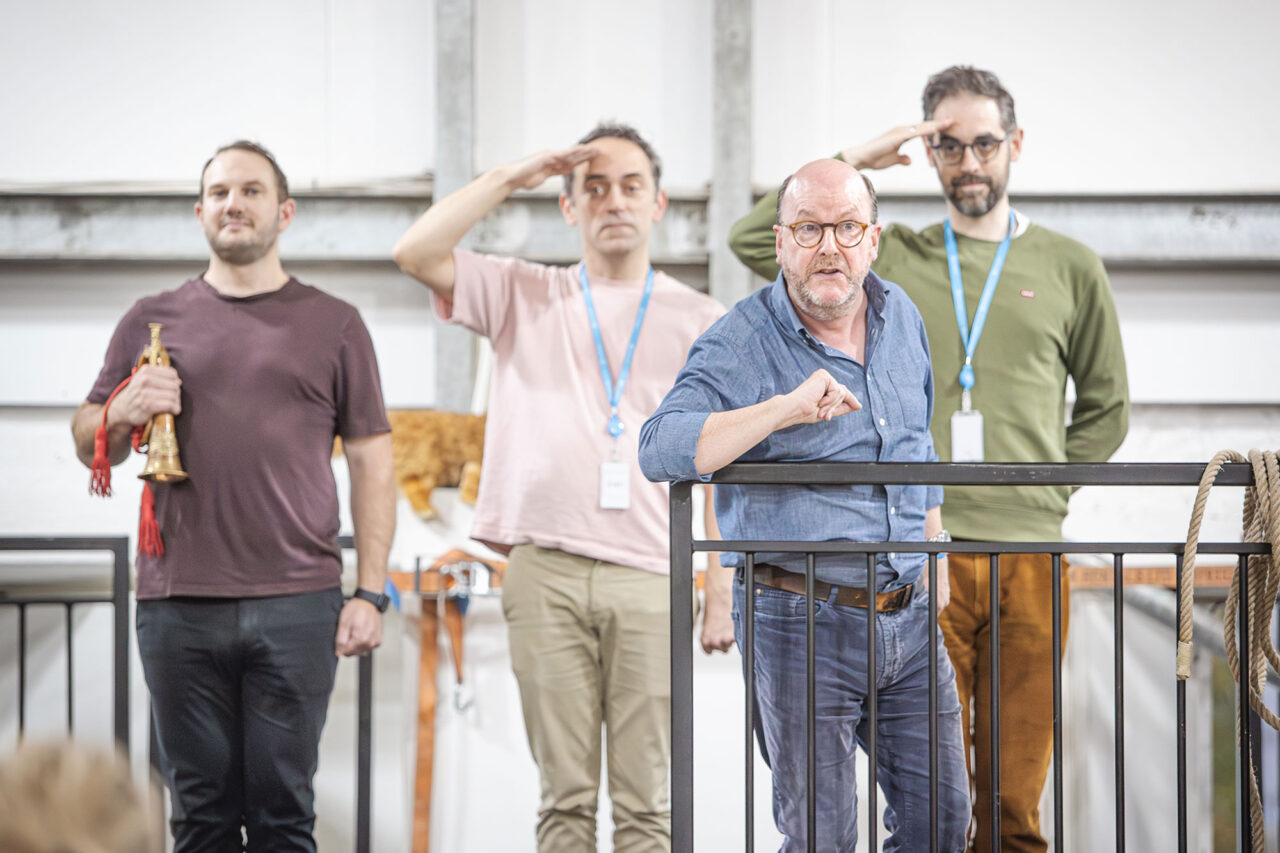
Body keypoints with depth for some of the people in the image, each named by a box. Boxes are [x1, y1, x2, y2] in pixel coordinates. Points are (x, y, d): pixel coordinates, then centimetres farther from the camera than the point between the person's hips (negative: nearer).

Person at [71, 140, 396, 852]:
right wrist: (125, 413, -7)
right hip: (177, 605, 2)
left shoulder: (334, 325, 9)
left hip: (296, 606, -1)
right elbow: (89, 442, 17)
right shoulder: (153, 321, 13)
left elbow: (372, 462, 7)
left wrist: (370, 592, -2)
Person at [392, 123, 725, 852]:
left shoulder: (700, 321, 13)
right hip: (546, 571, 0)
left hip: (651, 576, 0)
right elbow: (416, 253, 1)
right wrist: (514, 176, 2)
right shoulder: (525, 297, 15)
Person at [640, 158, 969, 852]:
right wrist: (784, 409, -34)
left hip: (907, 615, 6)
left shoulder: (902, 319, 9)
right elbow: (660, 450, -27)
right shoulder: (741, 344, -12)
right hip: (801, 620, -5)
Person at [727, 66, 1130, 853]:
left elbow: (1106, 409, 20)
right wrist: (856, 162, 1)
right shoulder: (889, 259, 11)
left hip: (1030, 554, 1)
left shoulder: (1070, 268, 13)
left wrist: (1047, 487, 7)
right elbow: (755, 241, 1)